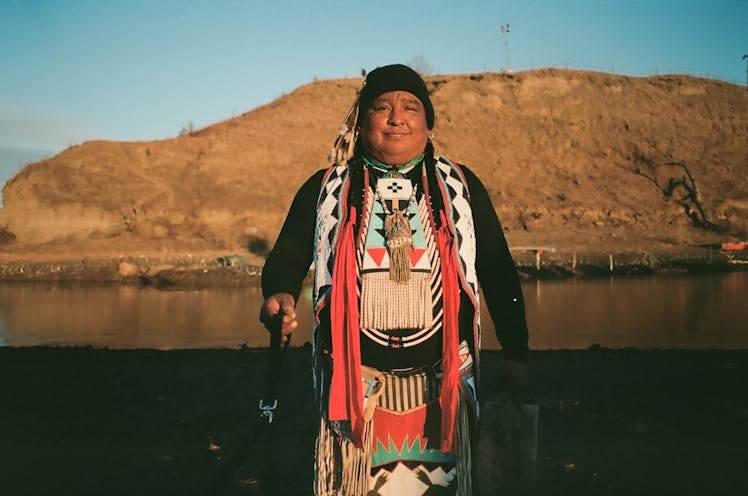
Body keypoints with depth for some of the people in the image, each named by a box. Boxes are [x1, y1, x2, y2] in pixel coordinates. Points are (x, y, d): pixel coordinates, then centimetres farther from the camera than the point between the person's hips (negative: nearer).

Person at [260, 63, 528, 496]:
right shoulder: (326, 190, 8)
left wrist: (515, 352, 8)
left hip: (438, 382, 1)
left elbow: (498, 270, 11)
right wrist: (281, 295, -17)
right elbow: (288, 256, 6)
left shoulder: (461, 188, 9)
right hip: (356, 382, 0)